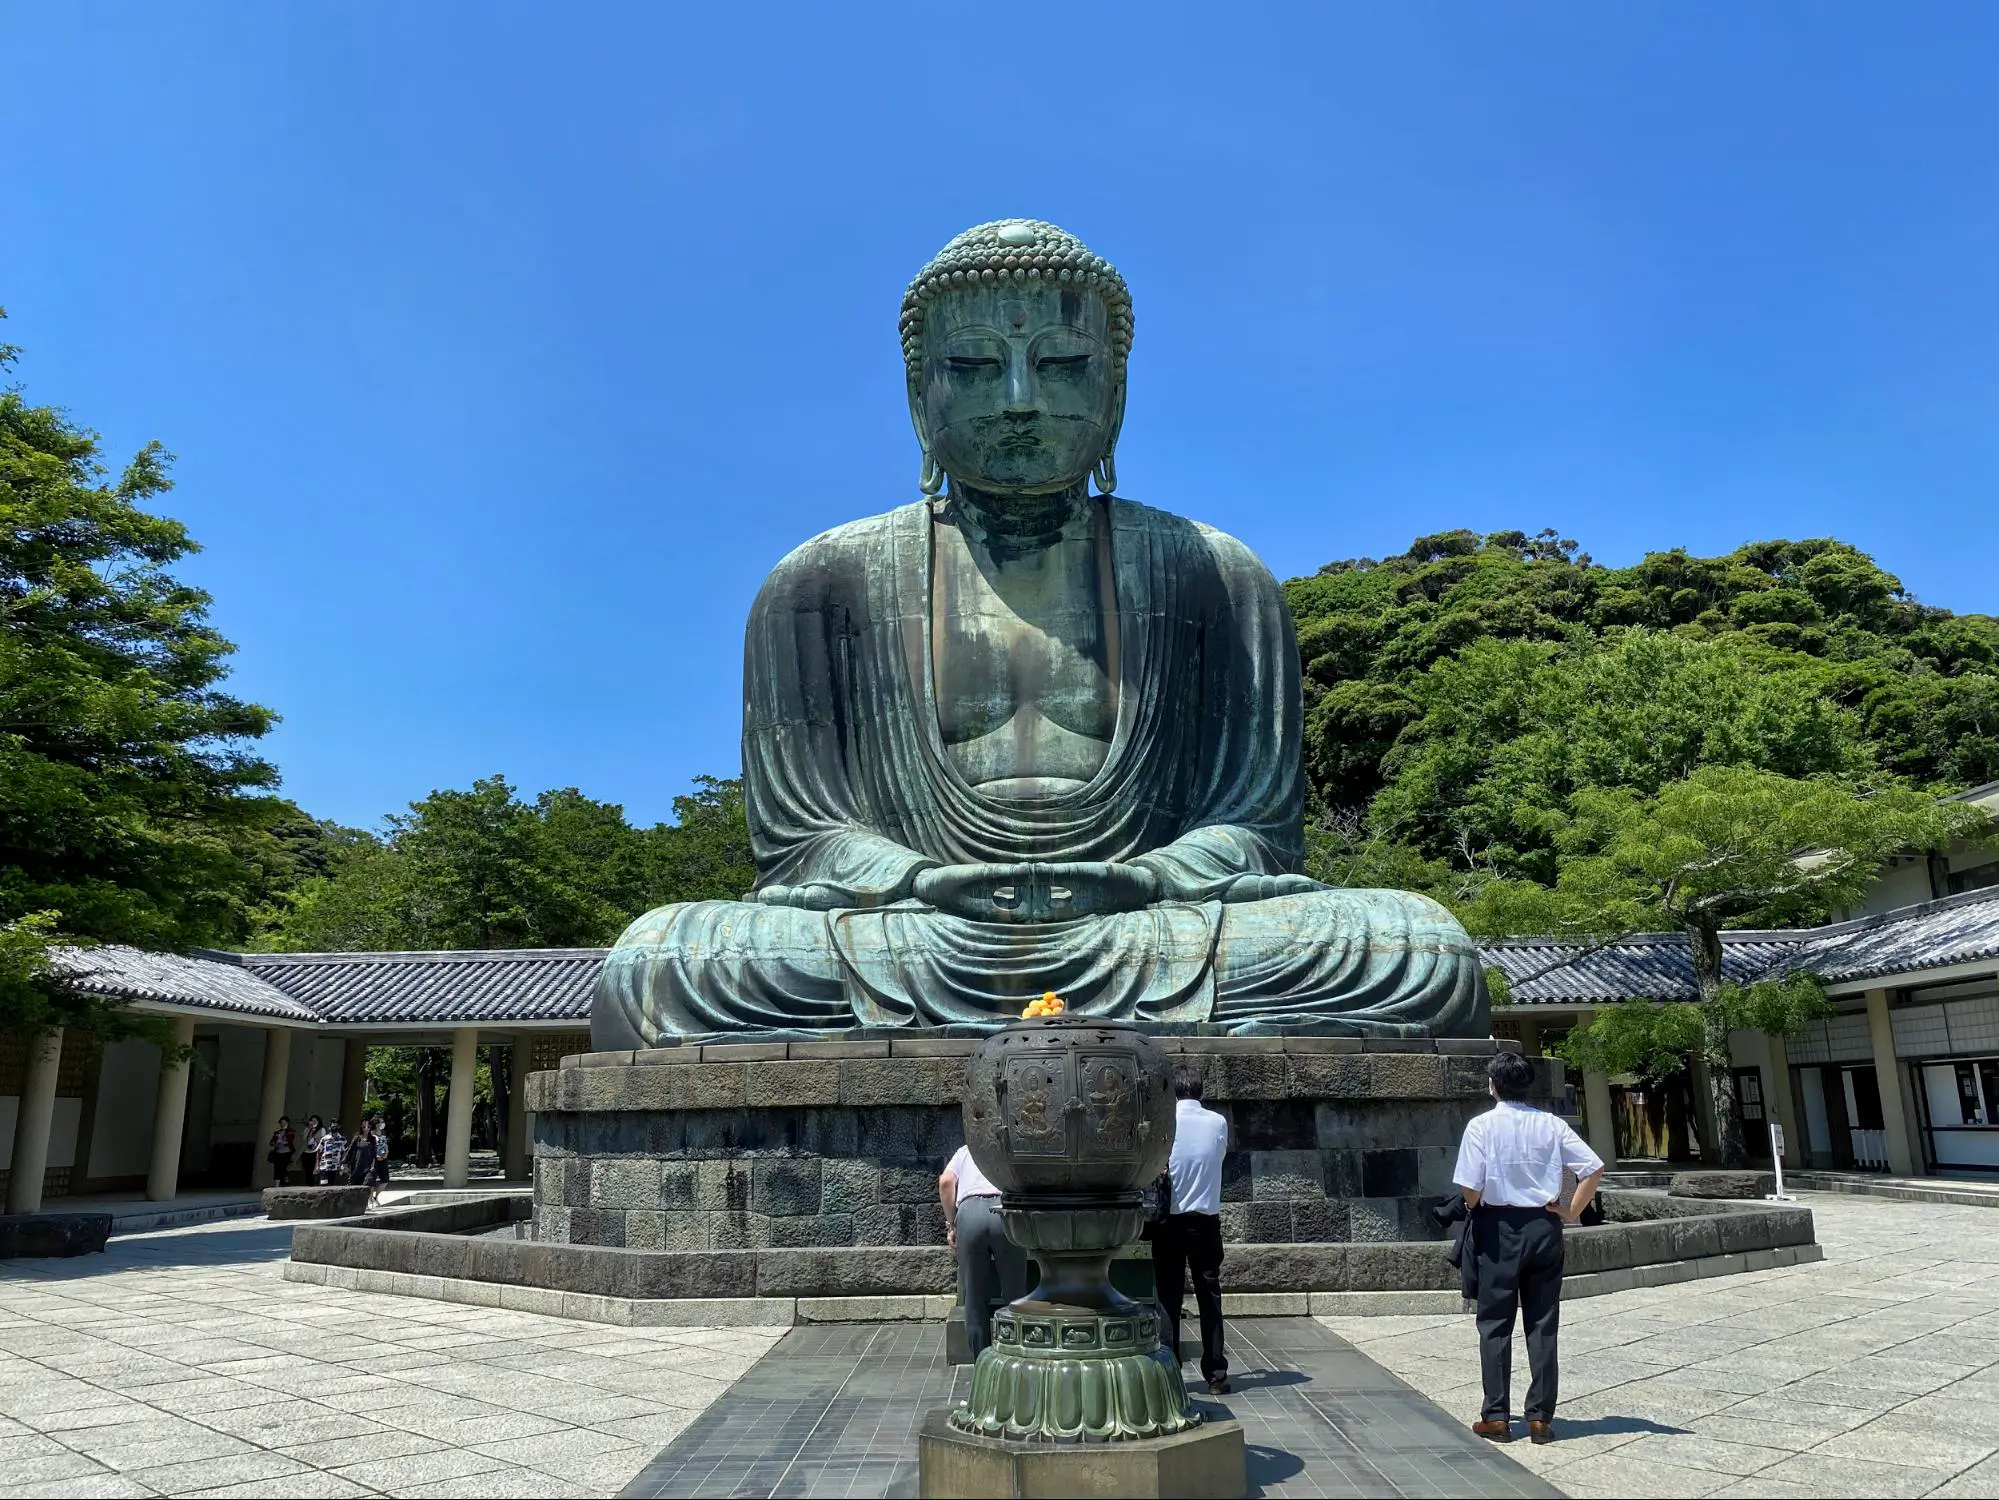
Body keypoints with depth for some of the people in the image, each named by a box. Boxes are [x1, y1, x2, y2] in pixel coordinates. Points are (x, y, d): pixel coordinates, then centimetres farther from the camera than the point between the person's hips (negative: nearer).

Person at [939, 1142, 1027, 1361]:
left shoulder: (965, 1151, 31)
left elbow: (945, 1182, 14)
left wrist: (951, 1224, 19)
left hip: (969, 1211, 0)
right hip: (1006, 1210, 0)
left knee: (974, 1301, 9)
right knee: (1015, 1296, 9)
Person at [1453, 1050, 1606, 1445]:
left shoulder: (1482, 1126, -10)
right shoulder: (1552, 1125, -1)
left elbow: (1470, 1187, -14)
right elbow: (1594, 1168, -7)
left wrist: (1474, 1209, 7)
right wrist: (1572, 1211, 3)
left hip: (1500, 1227, -3)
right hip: (1544, 1226, 3)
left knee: (1495, 1324, 7)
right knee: (1542, 1325, 10)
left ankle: (1496, 1416, 9)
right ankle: (1541, 1417, 12)